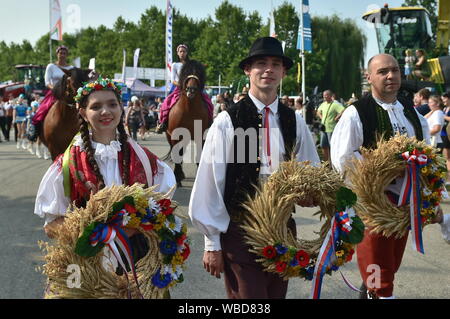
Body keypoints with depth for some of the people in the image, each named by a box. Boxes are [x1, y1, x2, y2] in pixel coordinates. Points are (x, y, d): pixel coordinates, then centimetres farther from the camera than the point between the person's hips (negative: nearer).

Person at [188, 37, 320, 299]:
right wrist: (212, 243, -6)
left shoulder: (294, 122, 4)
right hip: (239, 230, -4)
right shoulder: (227, 121, -10)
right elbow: (211, 184, -8)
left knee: (277, 294, 18)